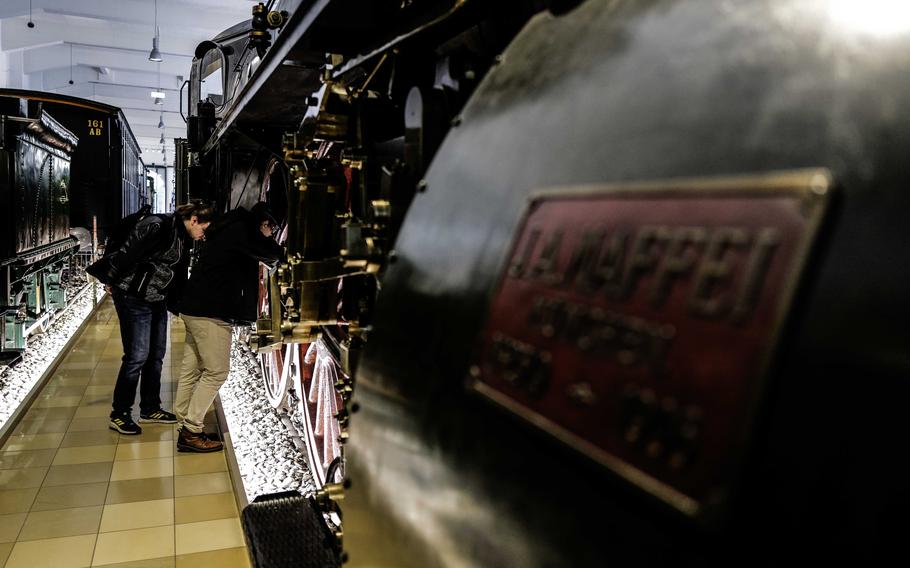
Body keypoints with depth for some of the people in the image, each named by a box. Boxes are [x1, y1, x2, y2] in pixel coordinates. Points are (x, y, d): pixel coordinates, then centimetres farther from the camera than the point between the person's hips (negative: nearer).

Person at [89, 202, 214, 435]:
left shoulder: (184, 239, 9)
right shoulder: (157, 226, -20)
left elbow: (179, 275, 16)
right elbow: (127, 252, -20)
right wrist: (110, 282, -11)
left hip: (157, 300, 9)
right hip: (134, 297, -9)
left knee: (156, 354, 13)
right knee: (137, 355, -6)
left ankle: (150, 409, 26)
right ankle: (118, 415, 7)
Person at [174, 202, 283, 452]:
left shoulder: (228, 230, 19)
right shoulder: (242, 230, -12)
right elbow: (271, 253, -10)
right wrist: (282, 251, 10)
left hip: (194, 309, 10)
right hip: (210, 313, -10)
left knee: (191, 370, 12)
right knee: (216, 372, -4)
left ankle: (185, 427, 19)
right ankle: (191, 432, 0)